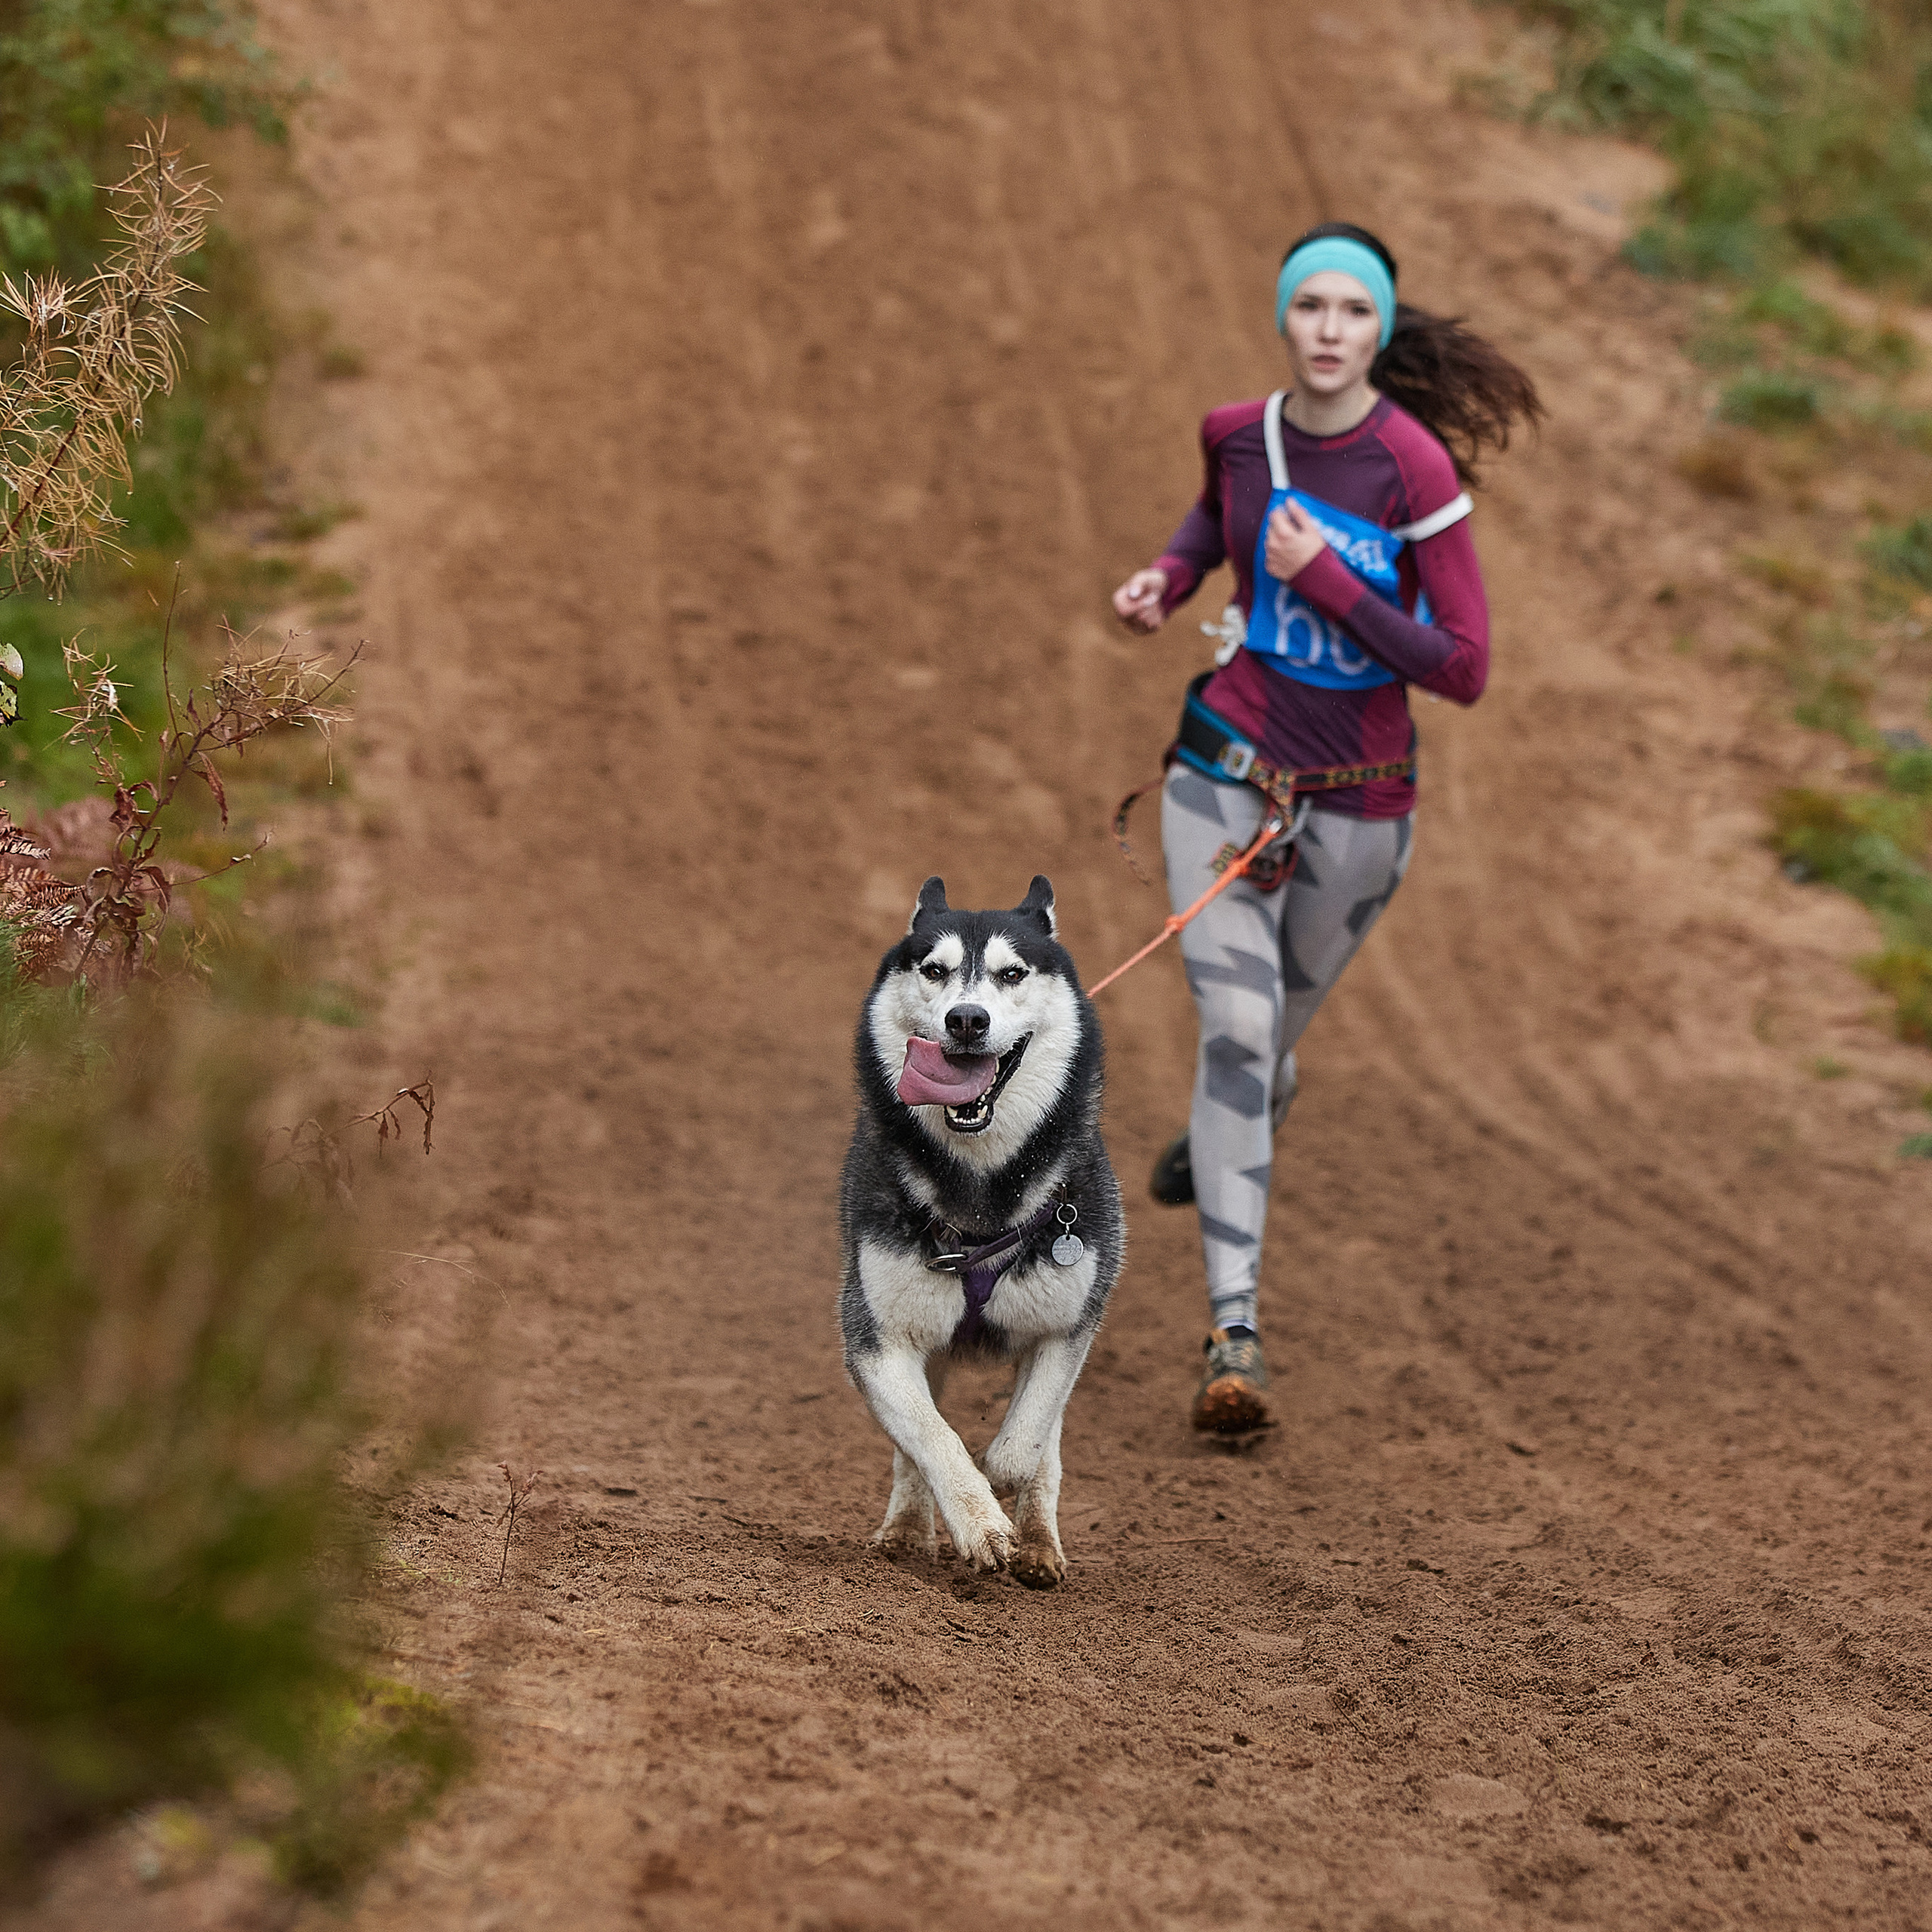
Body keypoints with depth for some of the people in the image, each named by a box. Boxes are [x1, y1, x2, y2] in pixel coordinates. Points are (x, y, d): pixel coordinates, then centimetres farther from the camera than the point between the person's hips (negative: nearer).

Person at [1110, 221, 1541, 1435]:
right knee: (1234, 1025, -15)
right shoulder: (1239, 434, -5)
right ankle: (1235, 1334, -18)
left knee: (1271, 1038, 19)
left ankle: (1221, 1142, 57)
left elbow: (1465, 671, -18)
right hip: (1225, 773, 1)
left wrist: (1328, 581, -25)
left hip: (1357, 806, -1)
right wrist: (1167, 580, 3)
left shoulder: (1416, 467, -18)